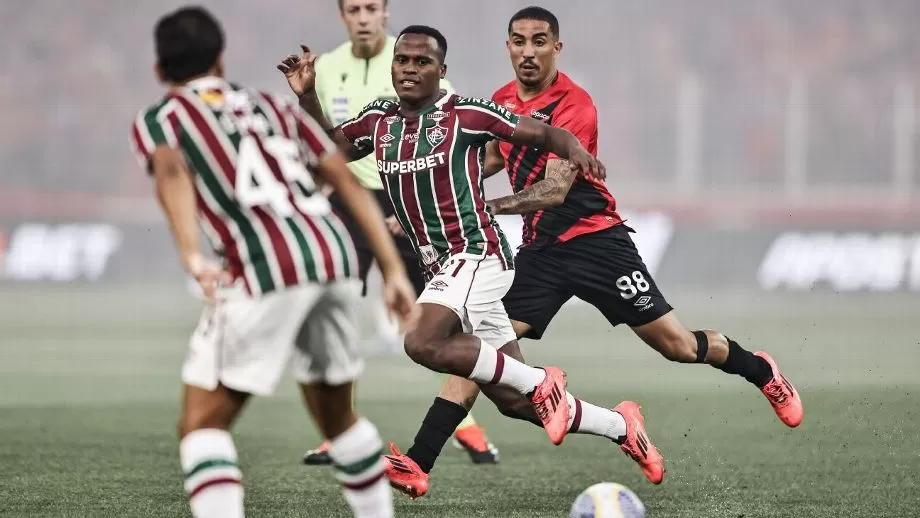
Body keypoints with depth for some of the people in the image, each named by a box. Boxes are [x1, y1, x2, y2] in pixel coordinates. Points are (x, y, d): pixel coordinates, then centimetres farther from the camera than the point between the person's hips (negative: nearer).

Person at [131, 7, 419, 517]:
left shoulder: (158, 118, 14)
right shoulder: (272, 105, 28)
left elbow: (171, 172, -10)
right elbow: (348, 182, 20)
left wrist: (191, 256, -25)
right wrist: (394, 271, 19)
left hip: (266, 270, -5)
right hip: (334, 254, 5)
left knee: (201, 424, 1)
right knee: (336, 415, 25)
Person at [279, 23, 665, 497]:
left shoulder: (464, 113, -7)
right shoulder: (378, 120, 11)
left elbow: (543, 134, -3)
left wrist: (576, 151, -24)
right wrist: (307, 97, 9)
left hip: (475, 253, -7)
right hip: (443, 266, 7)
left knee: (423, 343, -30)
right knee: (511, 400, 8)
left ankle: (539, 382, -14)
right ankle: (621, 427, 25)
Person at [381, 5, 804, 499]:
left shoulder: (574, 104, -17)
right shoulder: (503, 101, 5)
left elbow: (556, 189, -26)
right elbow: (493, 158, 27)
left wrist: (489, 206, -37)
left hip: (595, 239, -5)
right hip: (540, 250, 5)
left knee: (676, 345, 1)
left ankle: (761, 371, 31)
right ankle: (418, 463, -17)